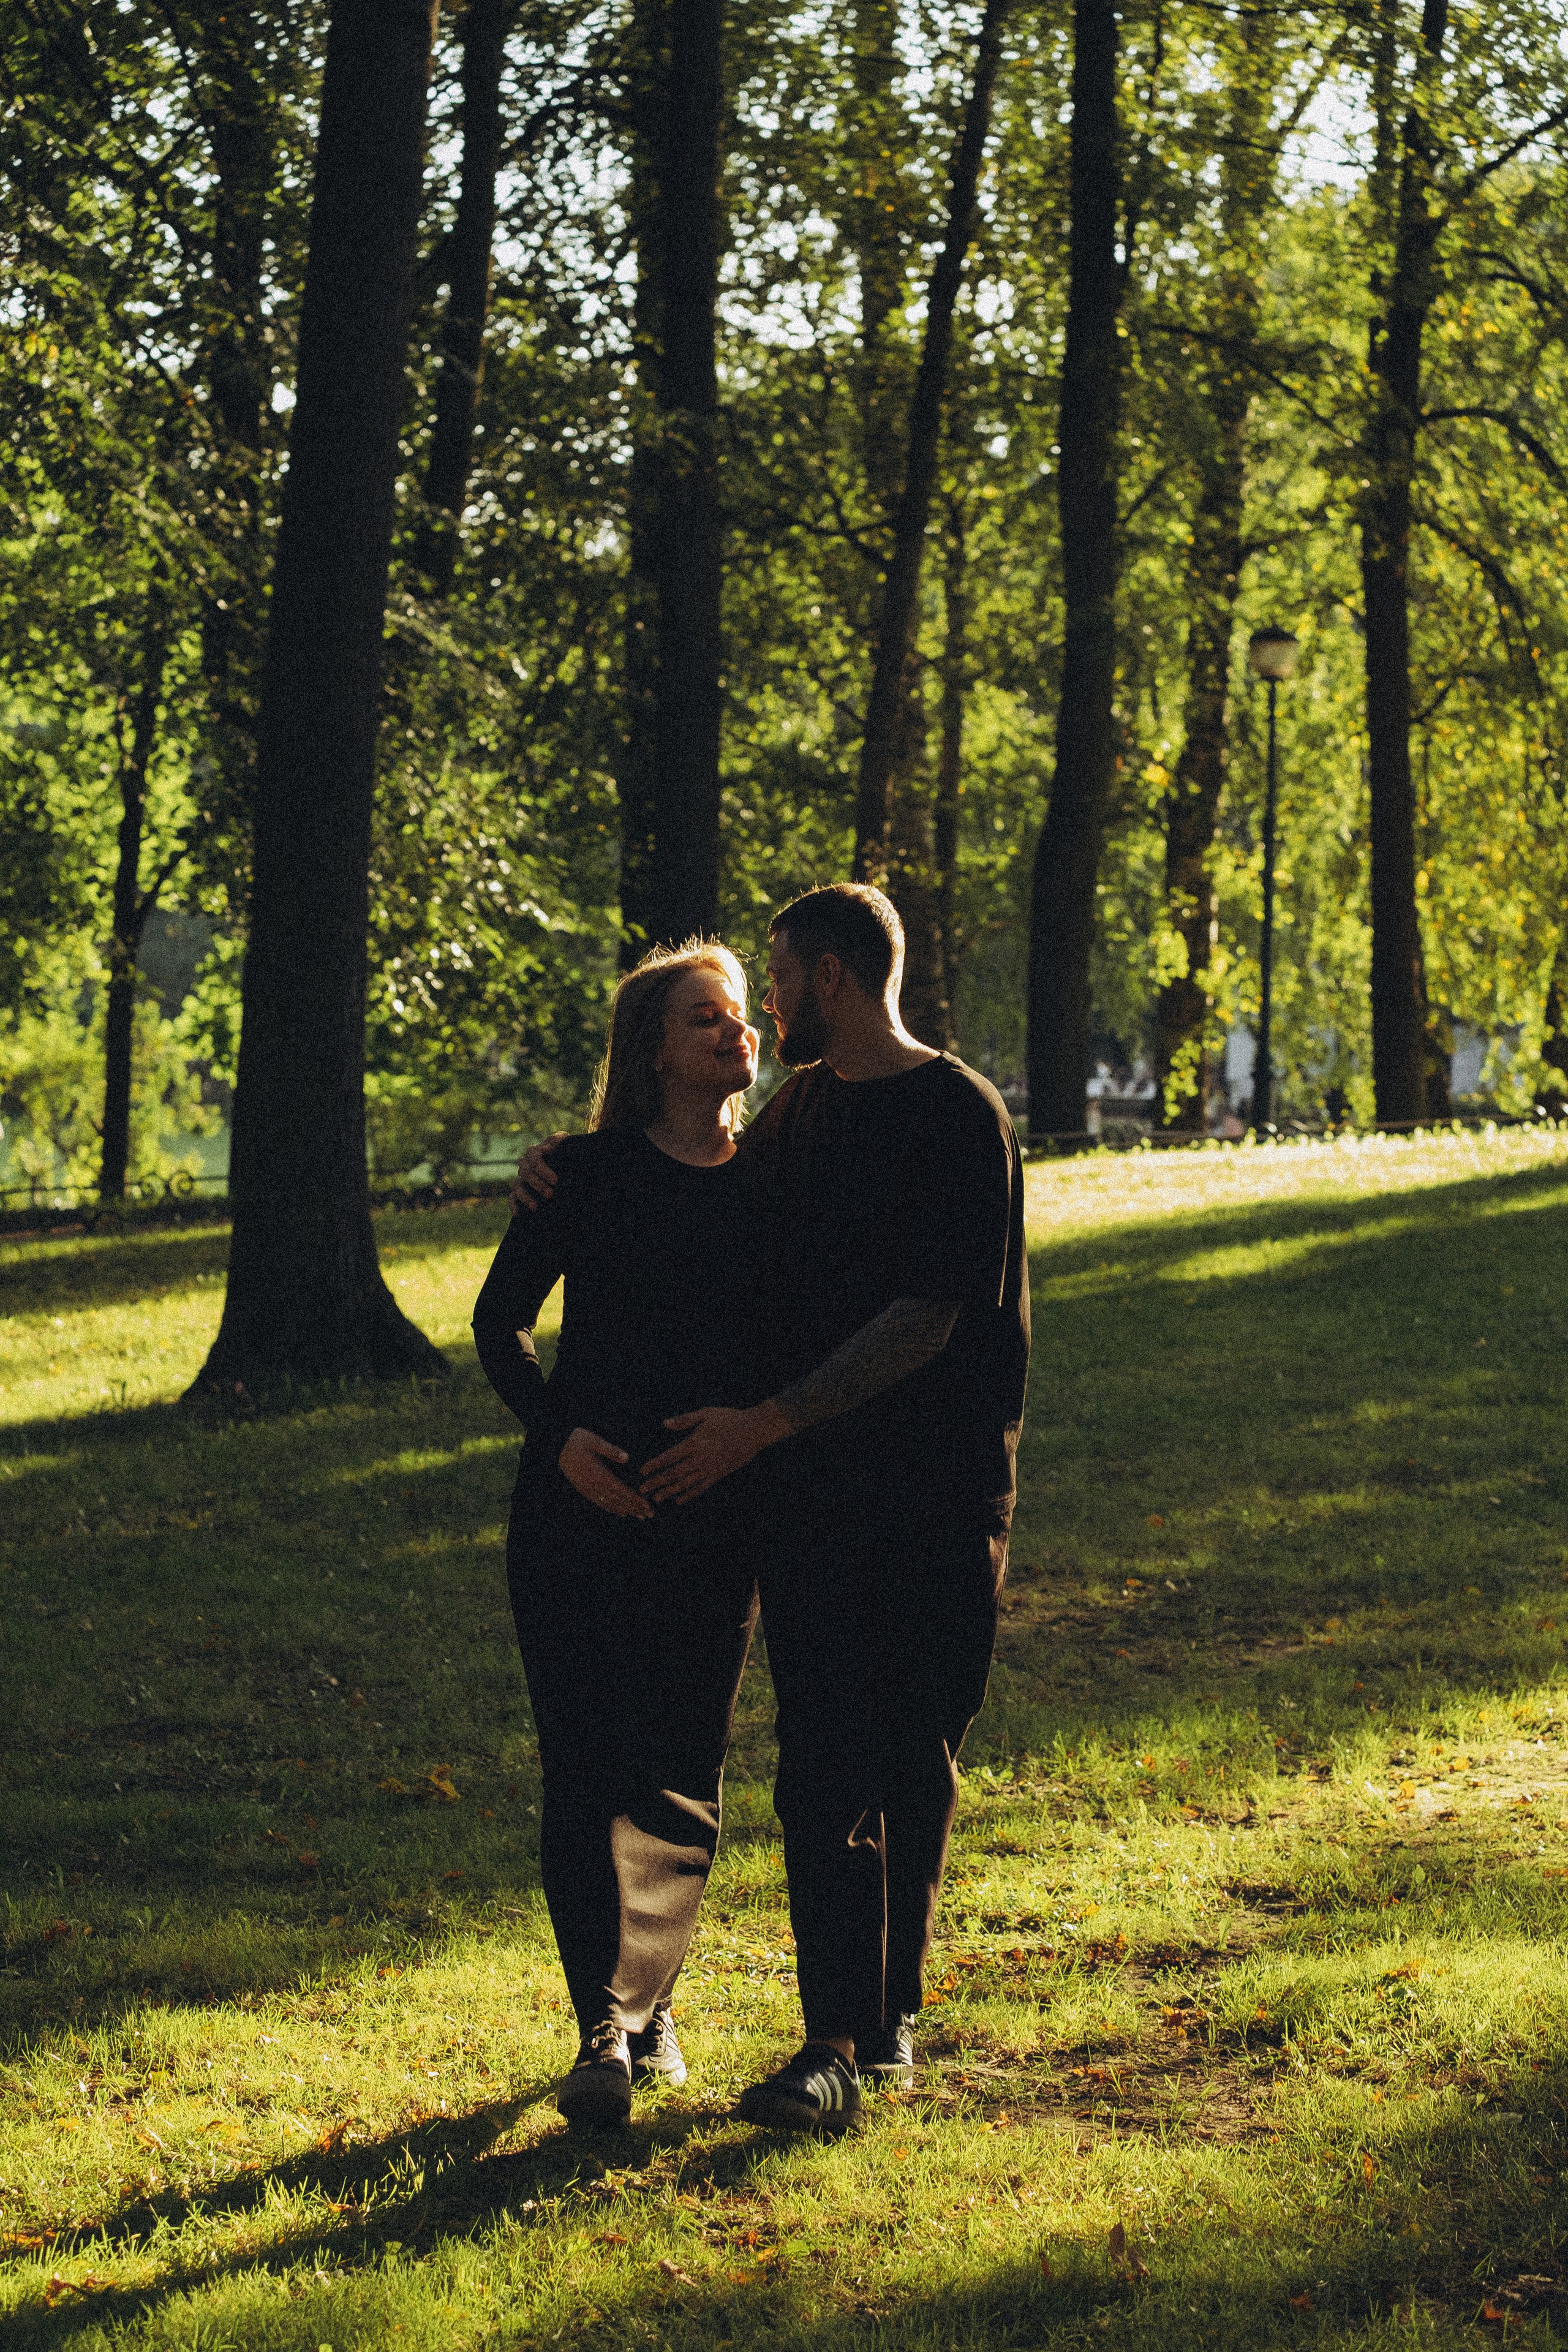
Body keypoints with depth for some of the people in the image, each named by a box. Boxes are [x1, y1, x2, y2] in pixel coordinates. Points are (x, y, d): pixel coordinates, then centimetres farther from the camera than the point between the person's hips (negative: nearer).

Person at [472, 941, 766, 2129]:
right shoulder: (591, 1173, 0)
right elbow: (500, 1321, 6)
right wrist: (557, 1432, -9)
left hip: (714, 1514, 2)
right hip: (581, 1499, -2)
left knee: (679, 1778, 3)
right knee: (587, 1765, -6)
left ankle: (637, 2011, 19)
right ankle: (609, 2029, -1)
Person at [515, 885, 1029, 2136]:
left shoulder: (962, 1119, -9)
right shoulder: (800, 1110, 13)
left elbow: (926, 1317, -16)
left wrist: (763, 1424, -19)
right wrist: (565, 1170, 12)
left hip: (939, 1490, -4)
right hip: (812, 1487, 4)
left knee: (917, 1760, 7)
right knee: (825, 1762, -6)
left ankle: (890, 2010, 22)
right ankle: (839, 2044, -11)